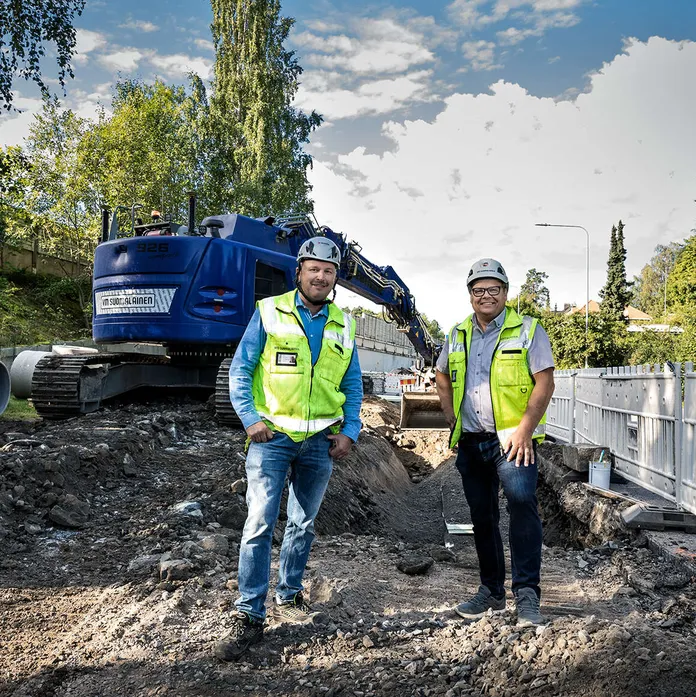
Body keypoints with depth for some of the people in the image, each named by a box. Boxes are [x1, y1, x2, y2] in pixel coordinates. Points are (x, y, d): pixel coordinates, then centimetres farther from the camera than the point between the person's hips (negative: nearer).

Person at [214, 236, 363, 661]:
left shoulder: (343, 326, 9)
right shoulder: (270, 312, -2)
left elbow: (353, 385, 12)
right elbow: (240, 370, -3)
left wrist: (350, 432, 1)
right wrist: (250, 418, -13)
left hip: (320, 442, 4)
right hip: (272, 436, -4)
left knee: (304, 523, 14)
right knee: (259, 525, -8)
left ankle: (289, 594, 32)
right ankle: (250, 617, 1)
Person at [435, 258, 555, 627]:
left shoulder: (528, 330, -4)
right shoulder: (457, 335, 11)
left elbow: (545, 383, -9)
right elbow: (442, 377, 24)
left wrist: (524, 430, -18)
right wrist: (452, 417, 10)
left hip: (512, 438, -5)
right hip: (470, 441, 5)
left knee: (522, 501, -23)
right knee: (482, 516, 12)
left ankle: (526, 594, -13)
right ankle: (491, 590, 26)